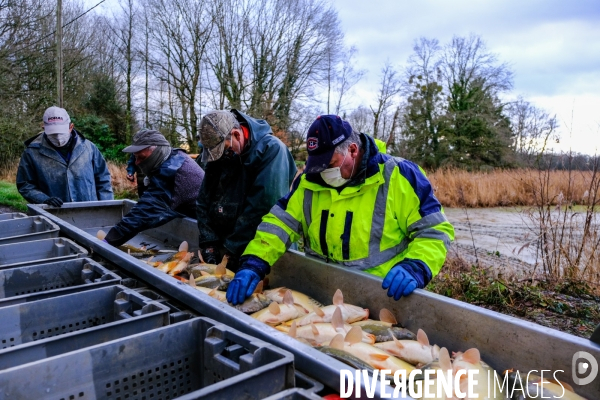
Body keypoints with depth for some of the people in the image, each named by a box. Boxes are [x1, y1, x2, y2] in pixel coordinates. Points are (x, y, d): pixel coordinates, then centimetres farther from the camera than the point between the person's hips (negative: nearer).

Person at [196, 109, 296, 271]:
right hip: (223, 244, 5)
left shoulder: (271, 149, -17)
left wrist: (232, 247, -18)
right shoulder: (217, 153, 2)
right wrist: (209, 243, -6)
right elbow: (203, 202, 4)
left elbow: (263, 206, -23)